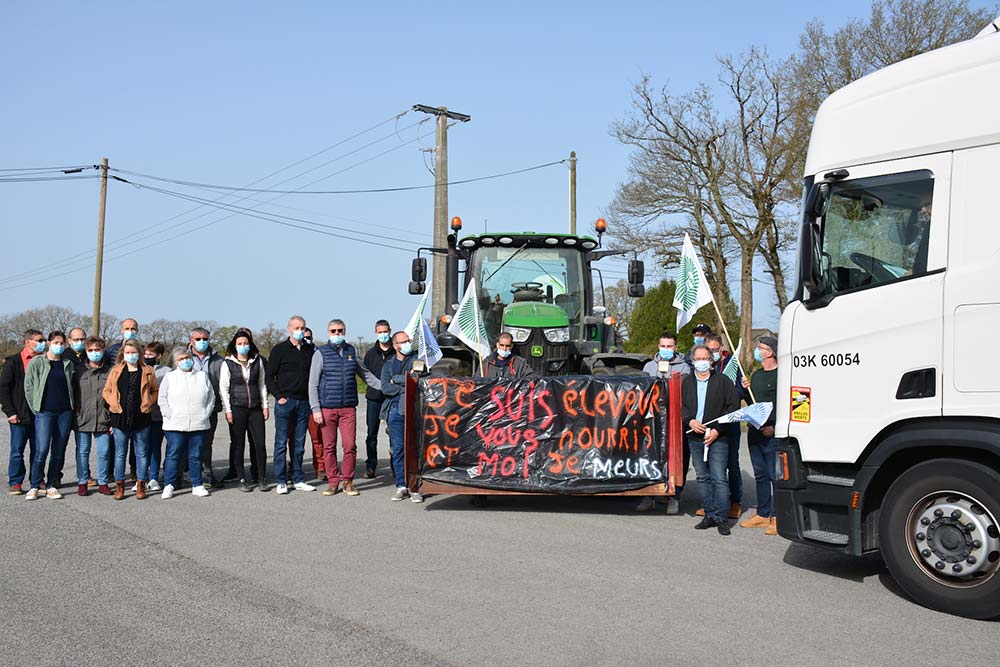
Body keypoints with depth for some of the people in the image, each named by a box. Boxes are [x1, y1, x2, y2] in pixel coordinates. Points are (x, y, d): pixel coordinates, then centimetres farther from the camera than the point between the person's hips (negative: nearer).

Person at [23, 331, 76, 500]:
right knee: (42, 450, -9)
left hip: (65, 412, 3)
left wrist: (72, 406, 8)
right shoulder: (36, 362, 1)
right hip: (44, 412, -3)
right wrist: (35, 408, 0)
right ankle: (34, 487, 1)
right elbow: (28, 387, 2)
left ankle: (52, 486, 13)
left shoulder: (69, 364, 10)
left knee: (59, 451, 5)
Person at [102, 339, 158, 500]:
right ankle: (119, 485, 14)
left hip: (141, 418, 0)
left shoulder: (147, 371, 5)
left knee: (142, 453, 5)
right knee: (120, 453, 6)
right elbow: (107, 391, 10)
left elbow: (155, 391, 8)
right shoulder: (116, 371, 7)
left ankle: (141, 485, 14)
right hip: (120, 418, 1)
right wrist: (114, 404, -3)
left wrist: (147, 403, -6)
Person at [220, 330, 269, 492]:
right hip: (237, 408, -2)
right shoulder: (228, 363, 1)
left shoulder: (257, 361, 9)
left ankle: (261, 478, 7)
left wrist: (265, 405, 9)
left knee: (259, 443, -2)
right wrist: (227, 410, -5)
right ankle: (242, 480, 9)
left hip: (255, 408, 2)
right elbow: (223, 388, 0)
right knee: (238, 445, 1)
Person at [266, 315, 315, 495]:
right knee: (281, 443, 0)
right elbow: (269, 376, 0)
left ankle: (298, 480, 15)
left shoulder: (311, 350, 9)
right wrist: (278, 396, -9)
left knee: (299, 443, 9)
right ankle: (280, 482, 5)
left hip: (303, 402, 3)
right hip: (285, 401, -3)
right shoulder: (279, 350, 0)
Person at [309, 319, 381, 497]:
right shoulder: (321, 353, 2)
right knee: (329, 447, 2)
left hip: (348, 408, 2)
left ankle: (347, 481, 9)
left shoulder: (352, 351, 10)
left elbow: (365, 374, 22)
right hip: (327, 408, -2)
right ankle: (333, 481, 13)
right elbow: (313, 383, 1)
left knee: (350, 446, -4)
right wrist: (315, 409, -5)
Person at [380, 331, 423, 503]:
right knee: (397, 448, 2)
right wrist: (406, 387, -7)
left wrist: (396, 379, -3)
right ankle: (401, 486, 10)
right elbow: (385, 388, 2)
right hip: (395, 410, 3)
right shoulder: (388, 365, 15)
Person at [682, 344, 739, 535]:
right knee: (703, 478, 9)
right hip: (695, 437, 4)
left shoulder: (722, 381, 0)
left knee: (719, 478, -8)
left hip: (717, 438, -4)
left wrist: (717, 430, -10)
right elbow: (680, 406, 10)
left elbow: (734, 407, -4)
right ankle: (709, 515, 18)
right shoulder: (686, 382, 11)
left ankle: (721, 518, -1)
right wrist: (690, 421, -10)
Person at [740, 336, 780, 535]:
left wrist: (775, 426, -18)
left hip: (772, 434, -8)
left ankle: (777, 517, 0)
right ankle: (762, 514, 20)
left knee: (775, 475, -5)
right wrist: (746, 390, 6)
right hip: (754, 431, 8)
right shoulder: (756, 375, 17)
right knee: (760, 475, 13)